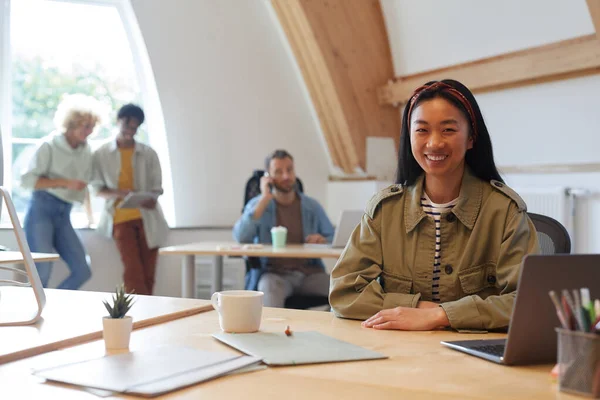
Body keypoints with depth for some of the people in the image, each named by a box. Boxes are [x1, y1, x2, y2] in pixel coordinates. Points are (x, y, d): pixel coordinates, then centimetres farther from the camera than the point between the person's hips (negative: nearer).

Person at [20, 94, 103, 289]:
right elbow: (27, 179, -12)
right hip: (41, 209, -6)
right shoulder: (50, 145, -8)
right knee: (42, 272, -14)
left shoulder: (86, 151, 10)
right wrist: (65, 182, -18)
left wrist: (90, 217, 12)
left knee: (83, 271, -2)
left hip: (63, 214, 6)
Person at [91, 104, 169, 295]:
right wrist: (118, 193, -17)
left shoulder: (149, 153, 6)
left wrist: (152, 199, -17)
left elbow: (156, 187, 7)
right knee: (133, 270, -14)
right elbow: (98, 189, 4)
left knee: (147, 273, 2)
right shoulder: (101, 154, 3)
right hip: (121, 217, -2)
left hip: (147, 217, 2)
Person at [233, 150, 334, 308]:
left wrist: (323, 240, -6)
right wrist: (265, 199, -10)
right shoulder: (257, 205, 7)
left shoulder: (312, 206, 13)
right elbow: (240, 237, -11)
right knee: (270, 288, -39)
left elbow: (333, 238, 19)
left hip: (310, 272, 3)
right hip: (274, 273, -2)